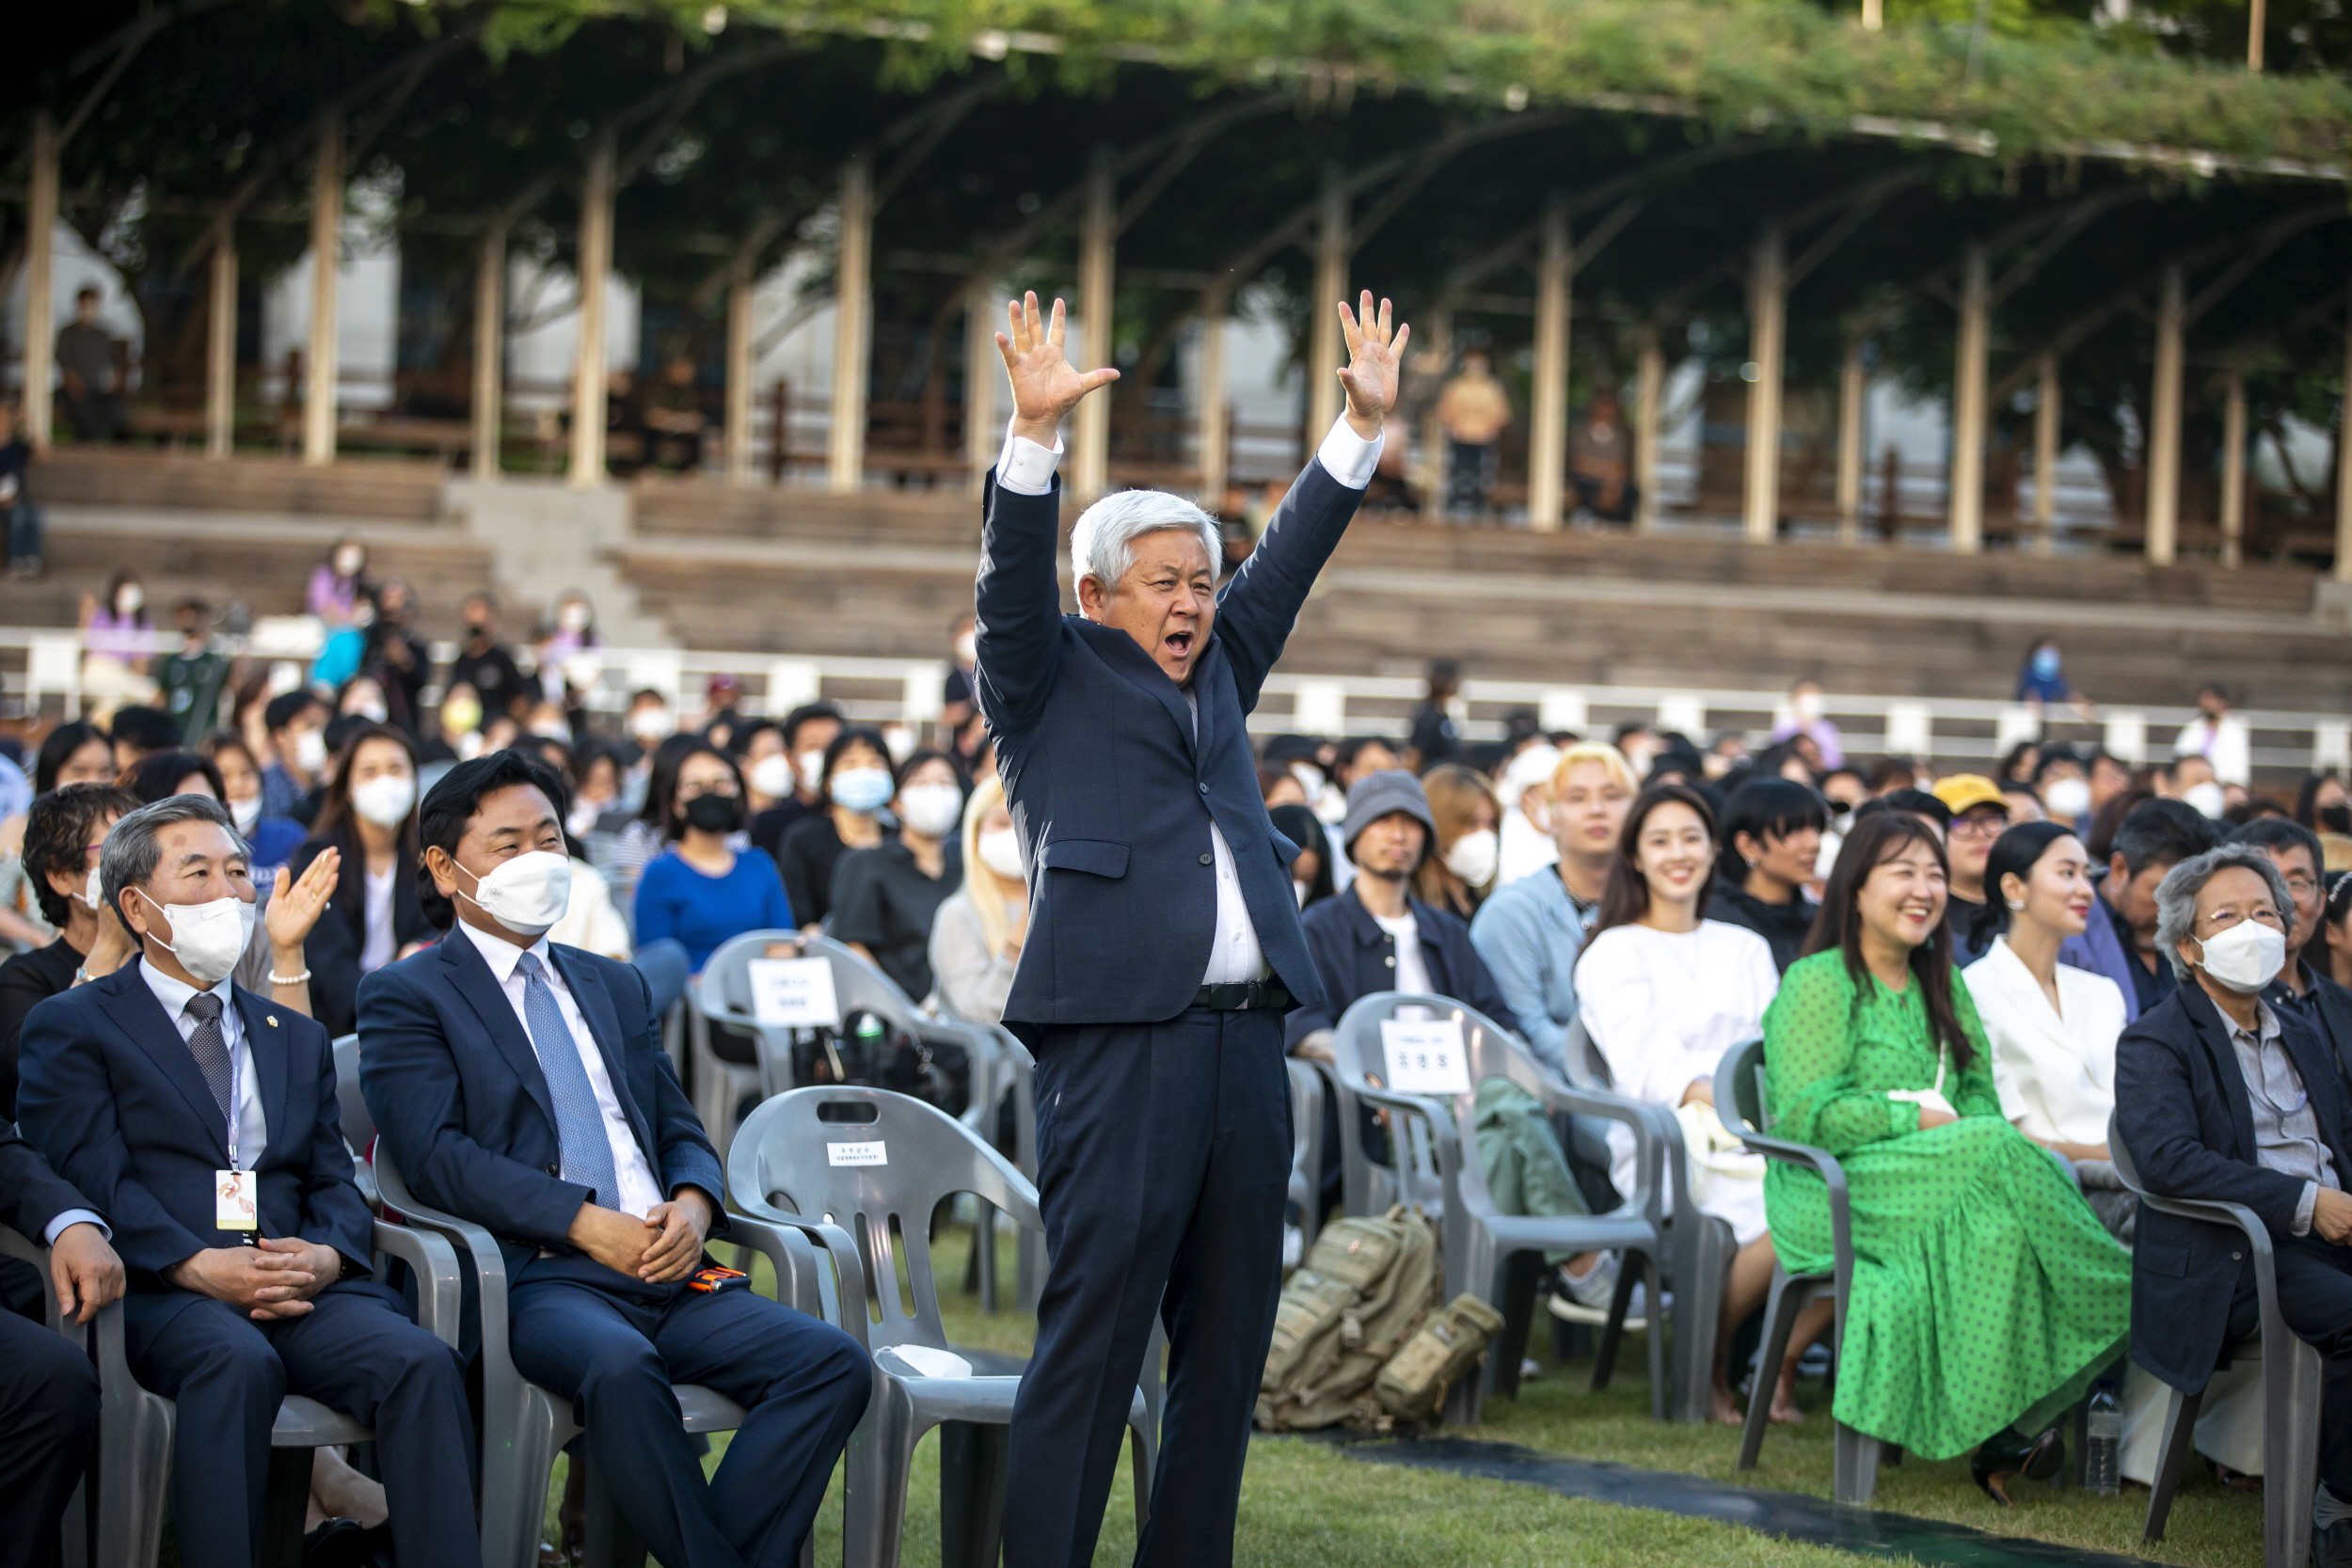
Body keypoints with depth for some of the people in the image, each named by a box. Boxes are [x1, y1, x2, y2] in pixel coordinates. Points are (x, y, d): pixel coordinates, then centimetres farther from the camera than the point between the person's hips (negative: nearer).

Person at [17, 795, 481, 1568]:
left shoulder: (298, 1039, 29)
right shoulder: (72, 1027, 12)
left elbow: (335, 1184, 19)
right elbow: (91, 1178, -2)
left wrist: (326, 1255, -6)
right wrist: (198, 1265, -18)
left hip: (300, 1285, 4)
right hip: (164, 1294, -4)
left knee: (421, 1362, -28)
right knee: (238, 1362, -39)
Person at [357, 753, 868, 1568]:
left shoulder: (616, 986, 27)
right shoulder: (405, 997, 7)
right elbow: (435, 1154, -7)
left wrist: (693, 1204, -2)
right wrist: (584, 1222, -17)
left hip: (669, 1272, 6)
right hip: (537, 1277, -6)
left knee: (834, 1362, -21)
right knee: (622, 1367, -40)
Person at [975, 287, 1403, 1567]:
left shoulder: (1217, 672, 23)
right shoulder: (1050, 681, 7)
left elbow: (1290, 557, 20)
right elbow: (1012, 575, -8)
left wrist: (1362, 422, 13)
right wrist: (1035, 430, -21)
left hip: (1244, 1045, 7)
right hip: (1119, 1040, -7)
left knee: (1227, 1338, 9)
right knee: (1092, 1335, -8)